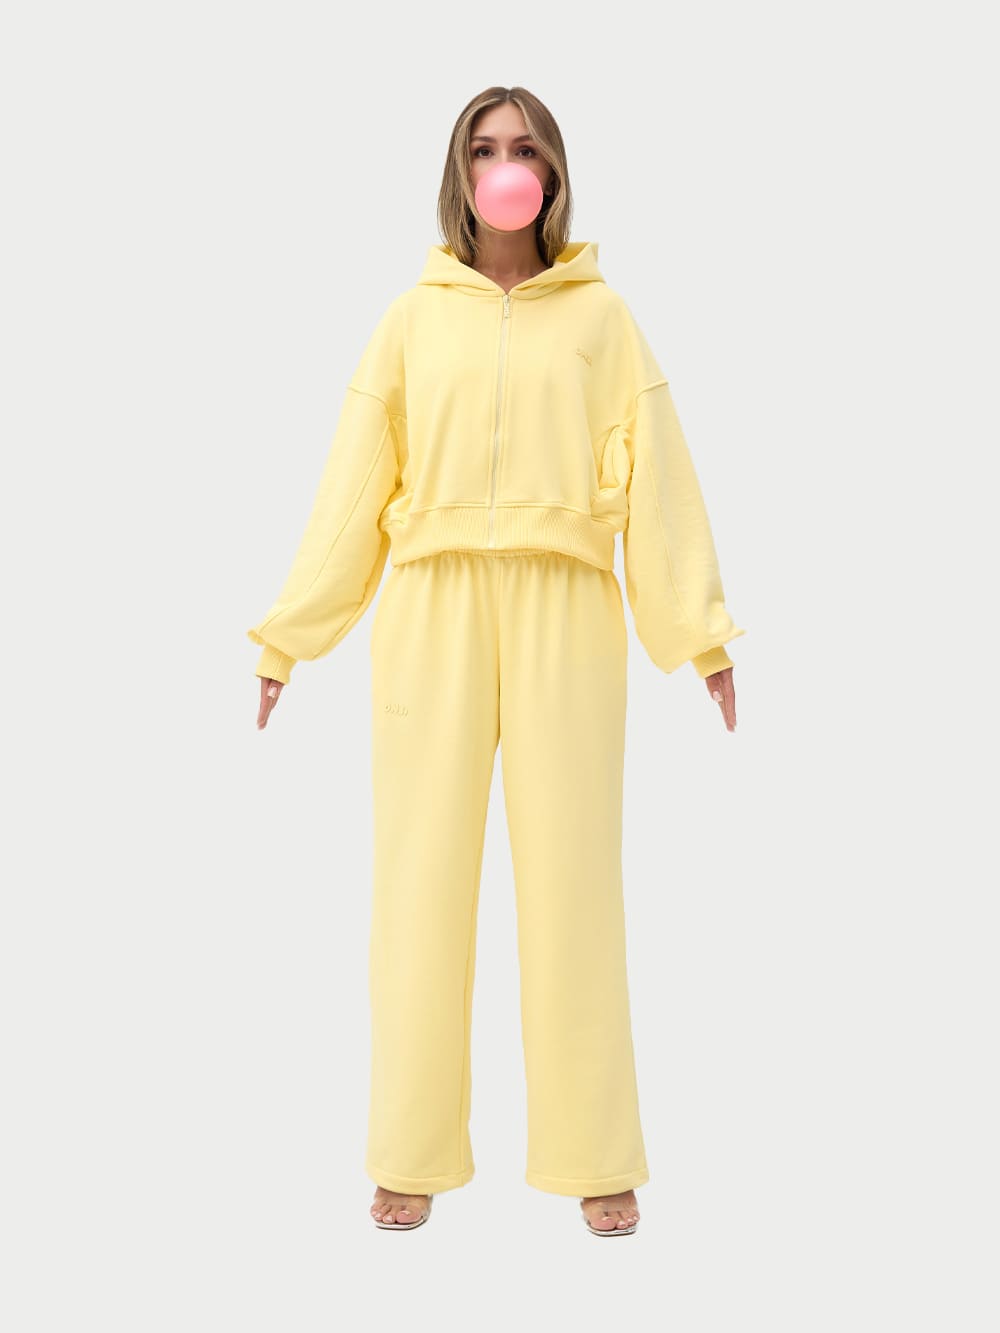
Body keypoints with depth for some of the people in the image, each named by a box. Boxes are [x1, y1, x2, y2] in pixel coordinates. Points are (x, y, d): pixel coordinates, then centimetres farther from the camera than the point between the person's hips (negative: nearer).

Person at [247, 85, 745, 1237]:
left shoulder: (600, 313, 11)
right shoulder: (412, 318, 13)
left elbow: (652, 472, 4)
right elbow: (355, 482, 10)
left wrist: (700, 629, -3)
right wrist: (287, 632, 7)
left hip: (565, 611, -1)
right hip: (431, 612, 1)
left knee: (570, 873, -1)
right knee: (422, 871, 1)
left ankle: (595, 1158, 11)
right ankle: (414, 1155, 12)